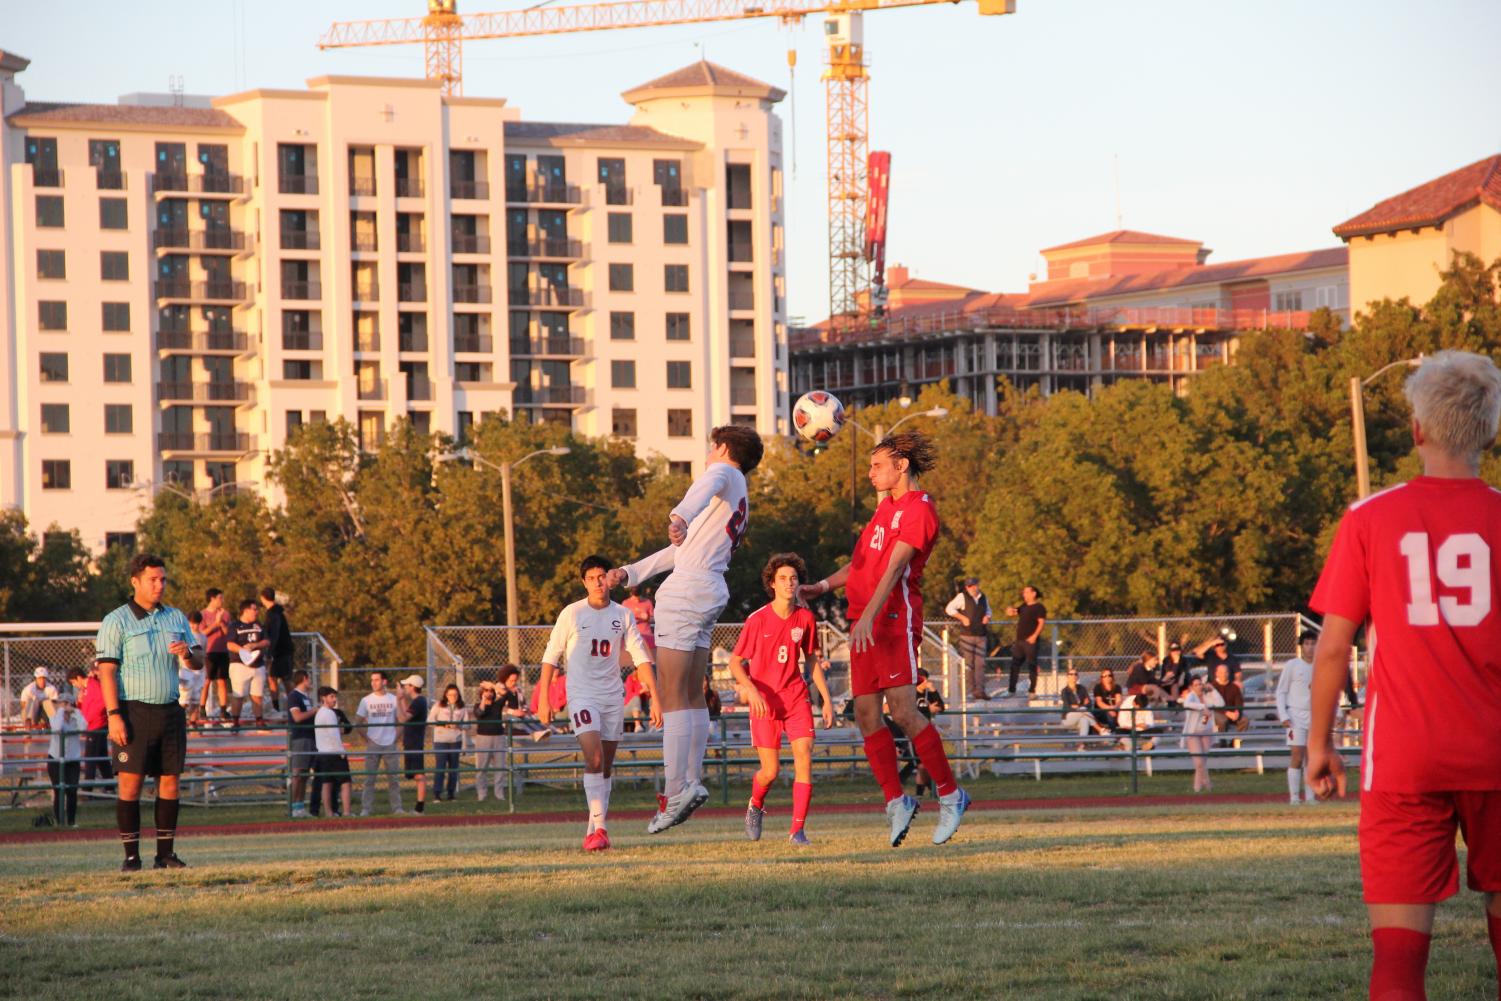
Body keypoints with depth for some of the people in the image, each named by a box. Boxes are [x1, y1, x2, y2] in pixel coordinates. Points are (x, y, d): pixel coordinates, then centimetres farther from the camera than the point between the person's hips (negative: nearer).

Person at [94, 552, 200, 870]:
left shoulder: (176, 618, 14)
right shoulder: (116, 622, -1)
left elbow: (199, 660, 17)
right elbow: (106, 671, -7)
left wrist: (188, 653, -8)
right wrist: (114, 715, -16)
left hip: (170, 710, 5)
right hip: (134, 710, -5)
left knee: (170, 781, 3)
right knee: (130, 782, -7)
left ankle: (166, 852, 8)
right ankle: (131, 855, -3)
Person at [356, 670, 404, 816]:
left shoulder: (394, 700, 4)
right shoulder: (366, 701, 3)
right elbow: (358, 721, 6)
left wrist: (398, 736, -3)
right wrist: (365, 738, -2)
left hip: (390, 744, 0)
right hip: (373, 744, 0)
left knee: (394, 778, 3)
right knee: (369, 778, -2)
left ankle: (397, 807, 8)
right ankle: (366, 809, 0)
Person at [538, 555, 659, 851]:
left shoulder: (622, 615, 5)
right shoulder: (572, 614, -2)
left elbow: (641, 658, 5)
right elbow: (550, 657, 2)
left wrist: (655, 699, -2)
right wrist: (543, 699, -3)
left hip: (613, 697, 4)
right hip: (581, 695, -4)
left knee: (606, 767, 7)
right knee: (594, 758, -20)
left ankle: (595, 830, 16)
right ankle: (599, 827, -21)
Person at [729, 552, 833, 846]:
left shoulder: (805, 618, 2)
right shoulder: (757, 620, -8)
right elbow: (735, 662, -2)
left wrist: (827, 700, 9)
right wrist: (750, 689, -19)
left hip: (796, 697, 3)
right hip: (764, 700, -3)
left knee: (804, 758, -14)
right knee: (770, 771, -4)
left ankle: (798, 829, -11)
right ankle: (755, 805, 31)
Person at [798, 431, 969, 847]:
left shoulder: (918, 509, -8)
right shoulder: (887, 506, 22)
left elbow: (895, 567, -19)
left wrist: (869, 617, -28)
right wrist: (823, 586, 17)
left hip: (894, 618, -9)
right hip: (864, 621, 9)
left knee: (903, 711, -14)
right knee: (866, 714, 2)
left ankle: (950, 795, -5)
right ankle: (897, 800, 6)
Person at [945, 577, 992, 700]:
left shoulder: (983, 598, 14)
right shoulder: (962, 597, -1)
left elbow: (988, 610, 29)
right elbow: (949, 609, -1)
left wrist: (987, 617, 6)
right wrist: (962, 617, -9)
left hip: (981, 635, 4)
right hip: (967, 634, -4)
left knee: (980, 664, -2)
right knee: (969, 664, -2)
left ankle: (980, 690, -4)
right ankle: (973, 689, 4)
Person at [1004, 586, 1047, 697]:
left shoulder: (1039, 607, -4)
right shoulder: (1023, 607, 19)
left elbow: (1041, 622, -12)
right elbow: (1010, 612, 23)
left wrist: (1034, 636, -21)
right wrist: (1011, 609, -2)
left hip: (1030, 641, -8)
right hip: (1019, 640, 8)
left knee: (1031, 665, -6)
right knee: (1014, 665, 7)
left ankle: (1032, 691, -4)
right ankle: (1011, 690, 13)